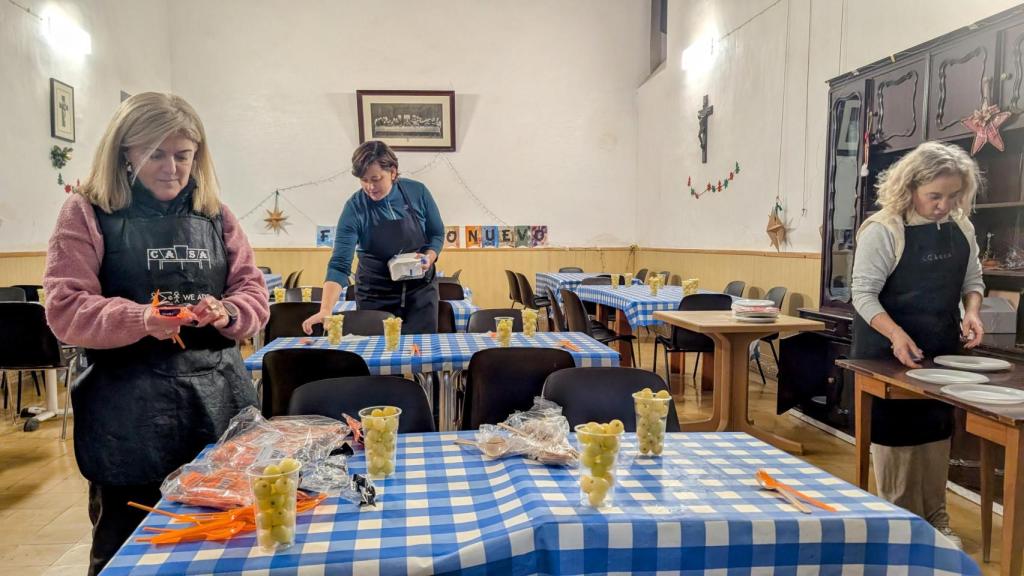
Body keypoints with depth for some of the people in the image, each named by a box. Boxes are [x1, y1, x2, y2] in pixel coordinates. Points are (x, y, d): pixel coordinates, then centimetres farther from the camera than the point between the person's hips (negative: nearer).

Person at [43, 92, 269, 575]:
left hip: (219, 397, 3)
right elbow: (65, 311, -7)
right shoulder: (87, 215, 0)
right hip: (130, 410, -3)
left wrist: (227, 313, -15)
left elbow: (254, 294, 8)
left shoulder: (216, 217, 10)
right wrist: (141, 319, -25)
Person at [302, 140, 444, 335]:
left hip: (421, 289, 1)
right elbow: (340, 264, -21)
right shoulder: (354, 208, -15)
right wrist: (326, 309, -33)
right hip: (376, 295, -1)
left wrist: (429, 258, -16)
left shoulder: (417, 192, -9)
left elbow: (437, 234, 5)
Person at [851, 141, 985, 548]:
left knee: (937, 436, 14)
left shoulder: (961, 229, 3)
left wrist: (971, 311, -7)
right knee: (896, 437, 2)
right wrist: (896, 334, -30)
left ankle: (935, 520, 27)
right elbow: (864, 293, -17)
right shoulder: (883, 231, -16)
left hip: (942, 350, 6)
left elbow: (972, 279, 14)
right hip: (890, 351, -6)